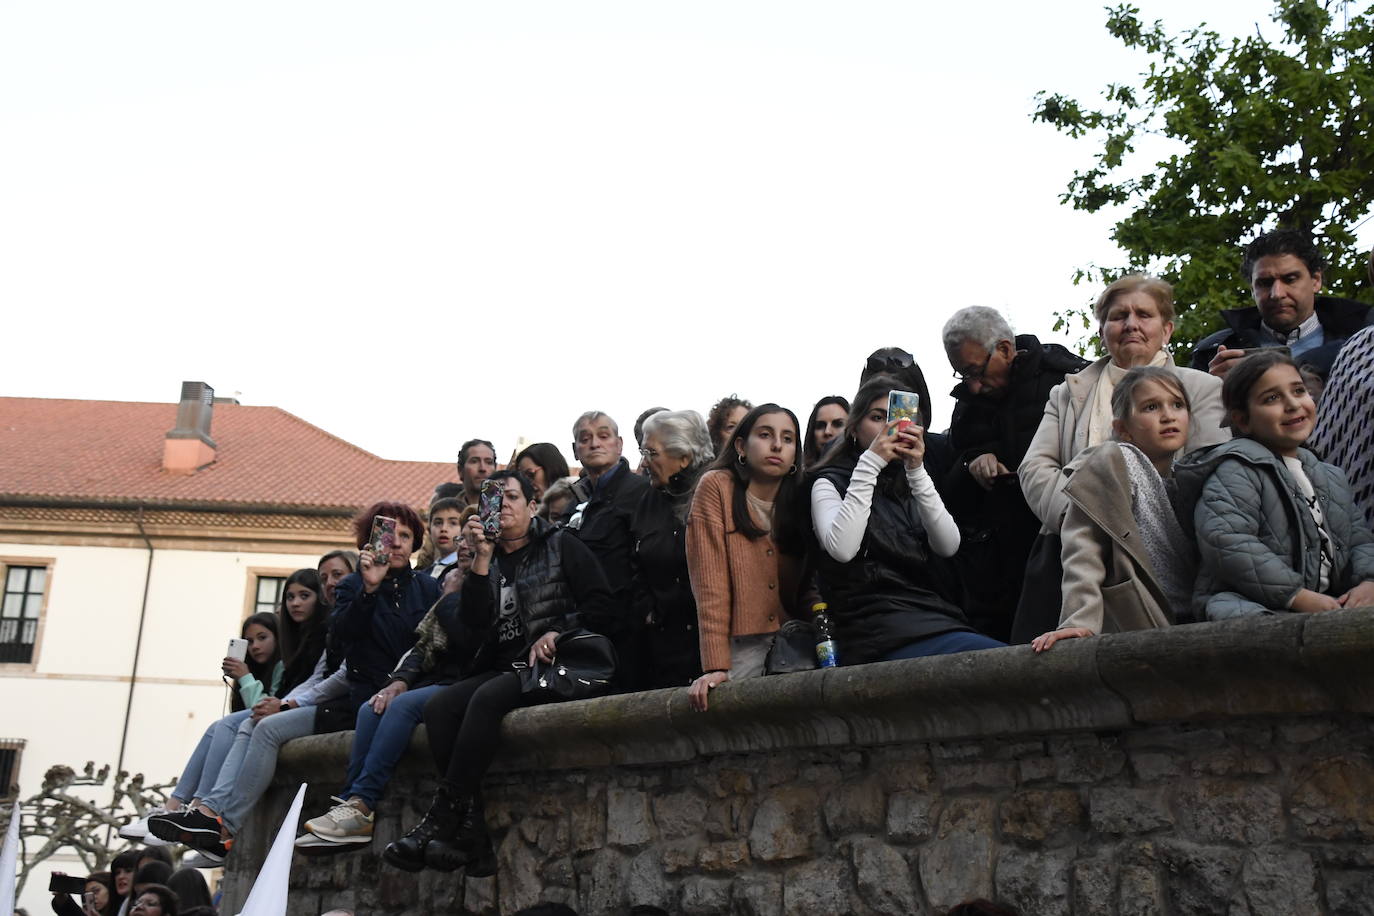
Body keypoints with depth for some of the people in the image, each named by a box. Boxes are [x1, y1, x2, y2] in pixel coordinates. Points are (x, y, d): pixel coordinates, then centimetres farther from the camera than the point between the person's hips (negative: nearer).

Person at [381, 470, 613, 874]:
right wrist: (482, 560, -4)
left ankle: (441, 820, -28)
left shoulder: (560, 545, 8)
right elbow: (471, 629, 3)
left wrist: (557, 632, -15)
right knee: (439, 705, -23)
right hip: (502, 668, 5)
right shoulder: (488, 562, 18)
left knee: (487, 698, -32)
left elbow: (601, 601, -1)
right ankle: (473, 837, -29)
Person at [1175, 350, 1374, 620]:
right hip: (1254, 605, -7)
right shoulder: (1237, 471, -4)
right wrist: (1299, 596, -18)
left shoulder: (1331, 476, 25)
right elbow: (1228, 542, -18)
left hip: (1329, 603, 7)